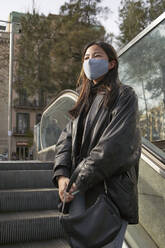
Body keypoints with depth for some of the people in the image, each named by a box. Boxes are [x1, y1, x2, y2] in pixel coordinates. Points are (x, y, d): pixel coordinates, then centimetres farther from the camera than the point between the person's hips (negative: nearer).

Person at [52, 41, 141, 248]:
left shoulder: (125, 95, -1)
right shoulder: (85, 101, 19)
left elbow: (115, 145, -14)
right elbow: (66, 139, 9)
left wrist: (79, 181, -16)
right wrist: (61, 175, -9)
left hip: (111, 190, -5)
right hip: (79, 190, 6)